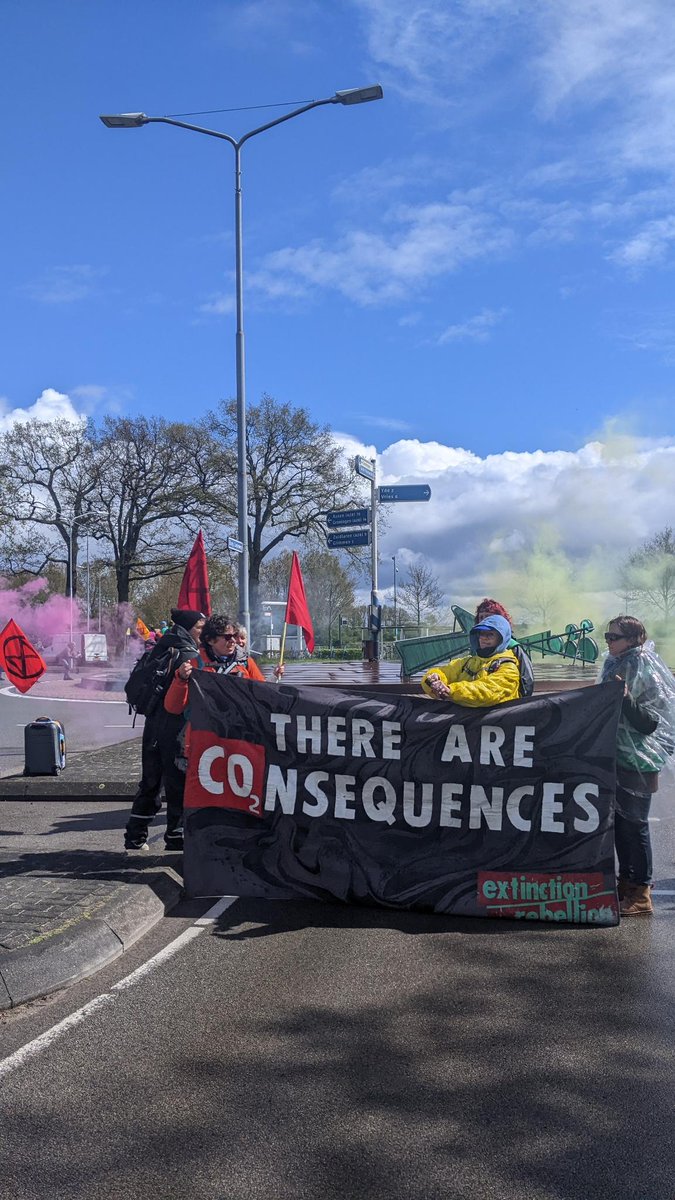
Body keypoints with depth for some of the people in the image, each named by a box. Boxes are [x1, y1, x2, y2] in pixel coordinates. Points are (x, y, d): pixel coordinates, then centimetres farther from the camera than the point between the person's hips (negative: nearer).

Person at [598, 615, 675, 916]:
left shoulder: (645, 672, -14)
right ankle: (626, 881, 25)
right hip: (615, 758, 8)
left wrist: (626, 699, -30)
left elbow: (650, 723, -20)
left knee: (634, 824, -4)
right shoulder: (614, 666, 10)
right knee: (619, 821, 13)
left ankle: (641, 894, 5)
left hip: (637, 762, -8)